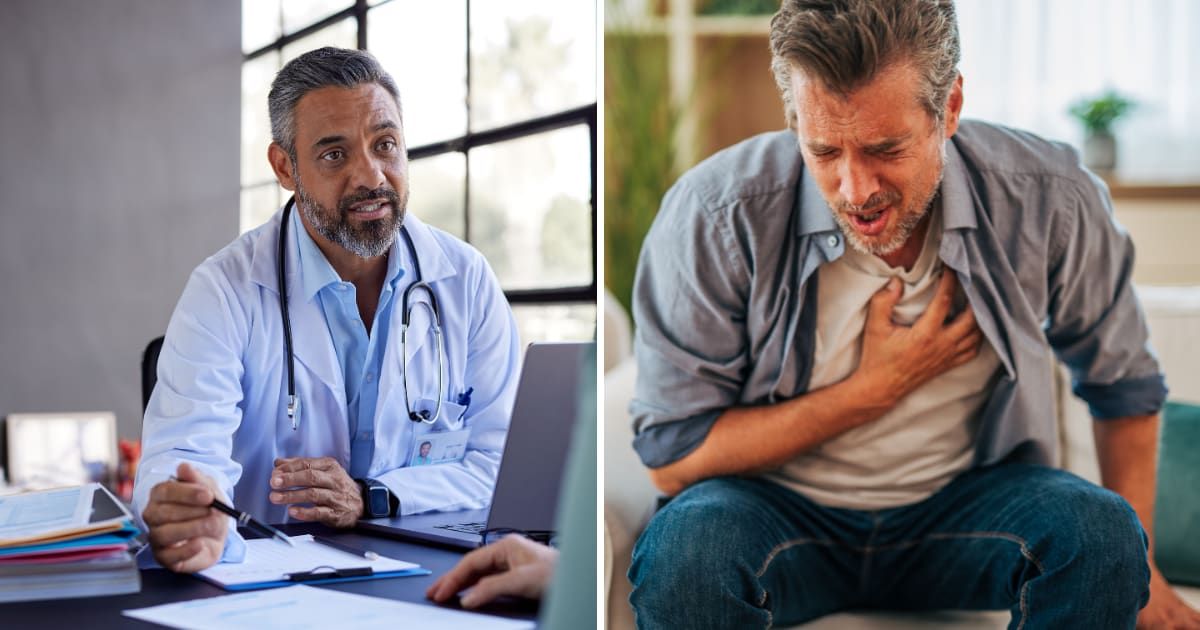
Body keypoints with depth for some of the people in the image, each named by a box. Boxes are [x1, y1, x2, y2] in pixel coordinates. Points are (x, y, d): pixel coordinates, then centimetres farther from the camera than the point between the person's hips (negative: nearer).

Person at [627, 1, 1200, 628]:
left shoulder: (1047, 198, -11)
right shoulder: (711, 217, -19)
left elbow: (1125, 383, 7)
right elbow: (669, 458, -14)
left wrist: (1139, 575, 9)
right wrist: (875, 390, -17)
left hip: (965, 502, 4)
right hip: (778, 512, -3)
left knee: (1100, 529, -26)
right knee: (686, 547, -35)